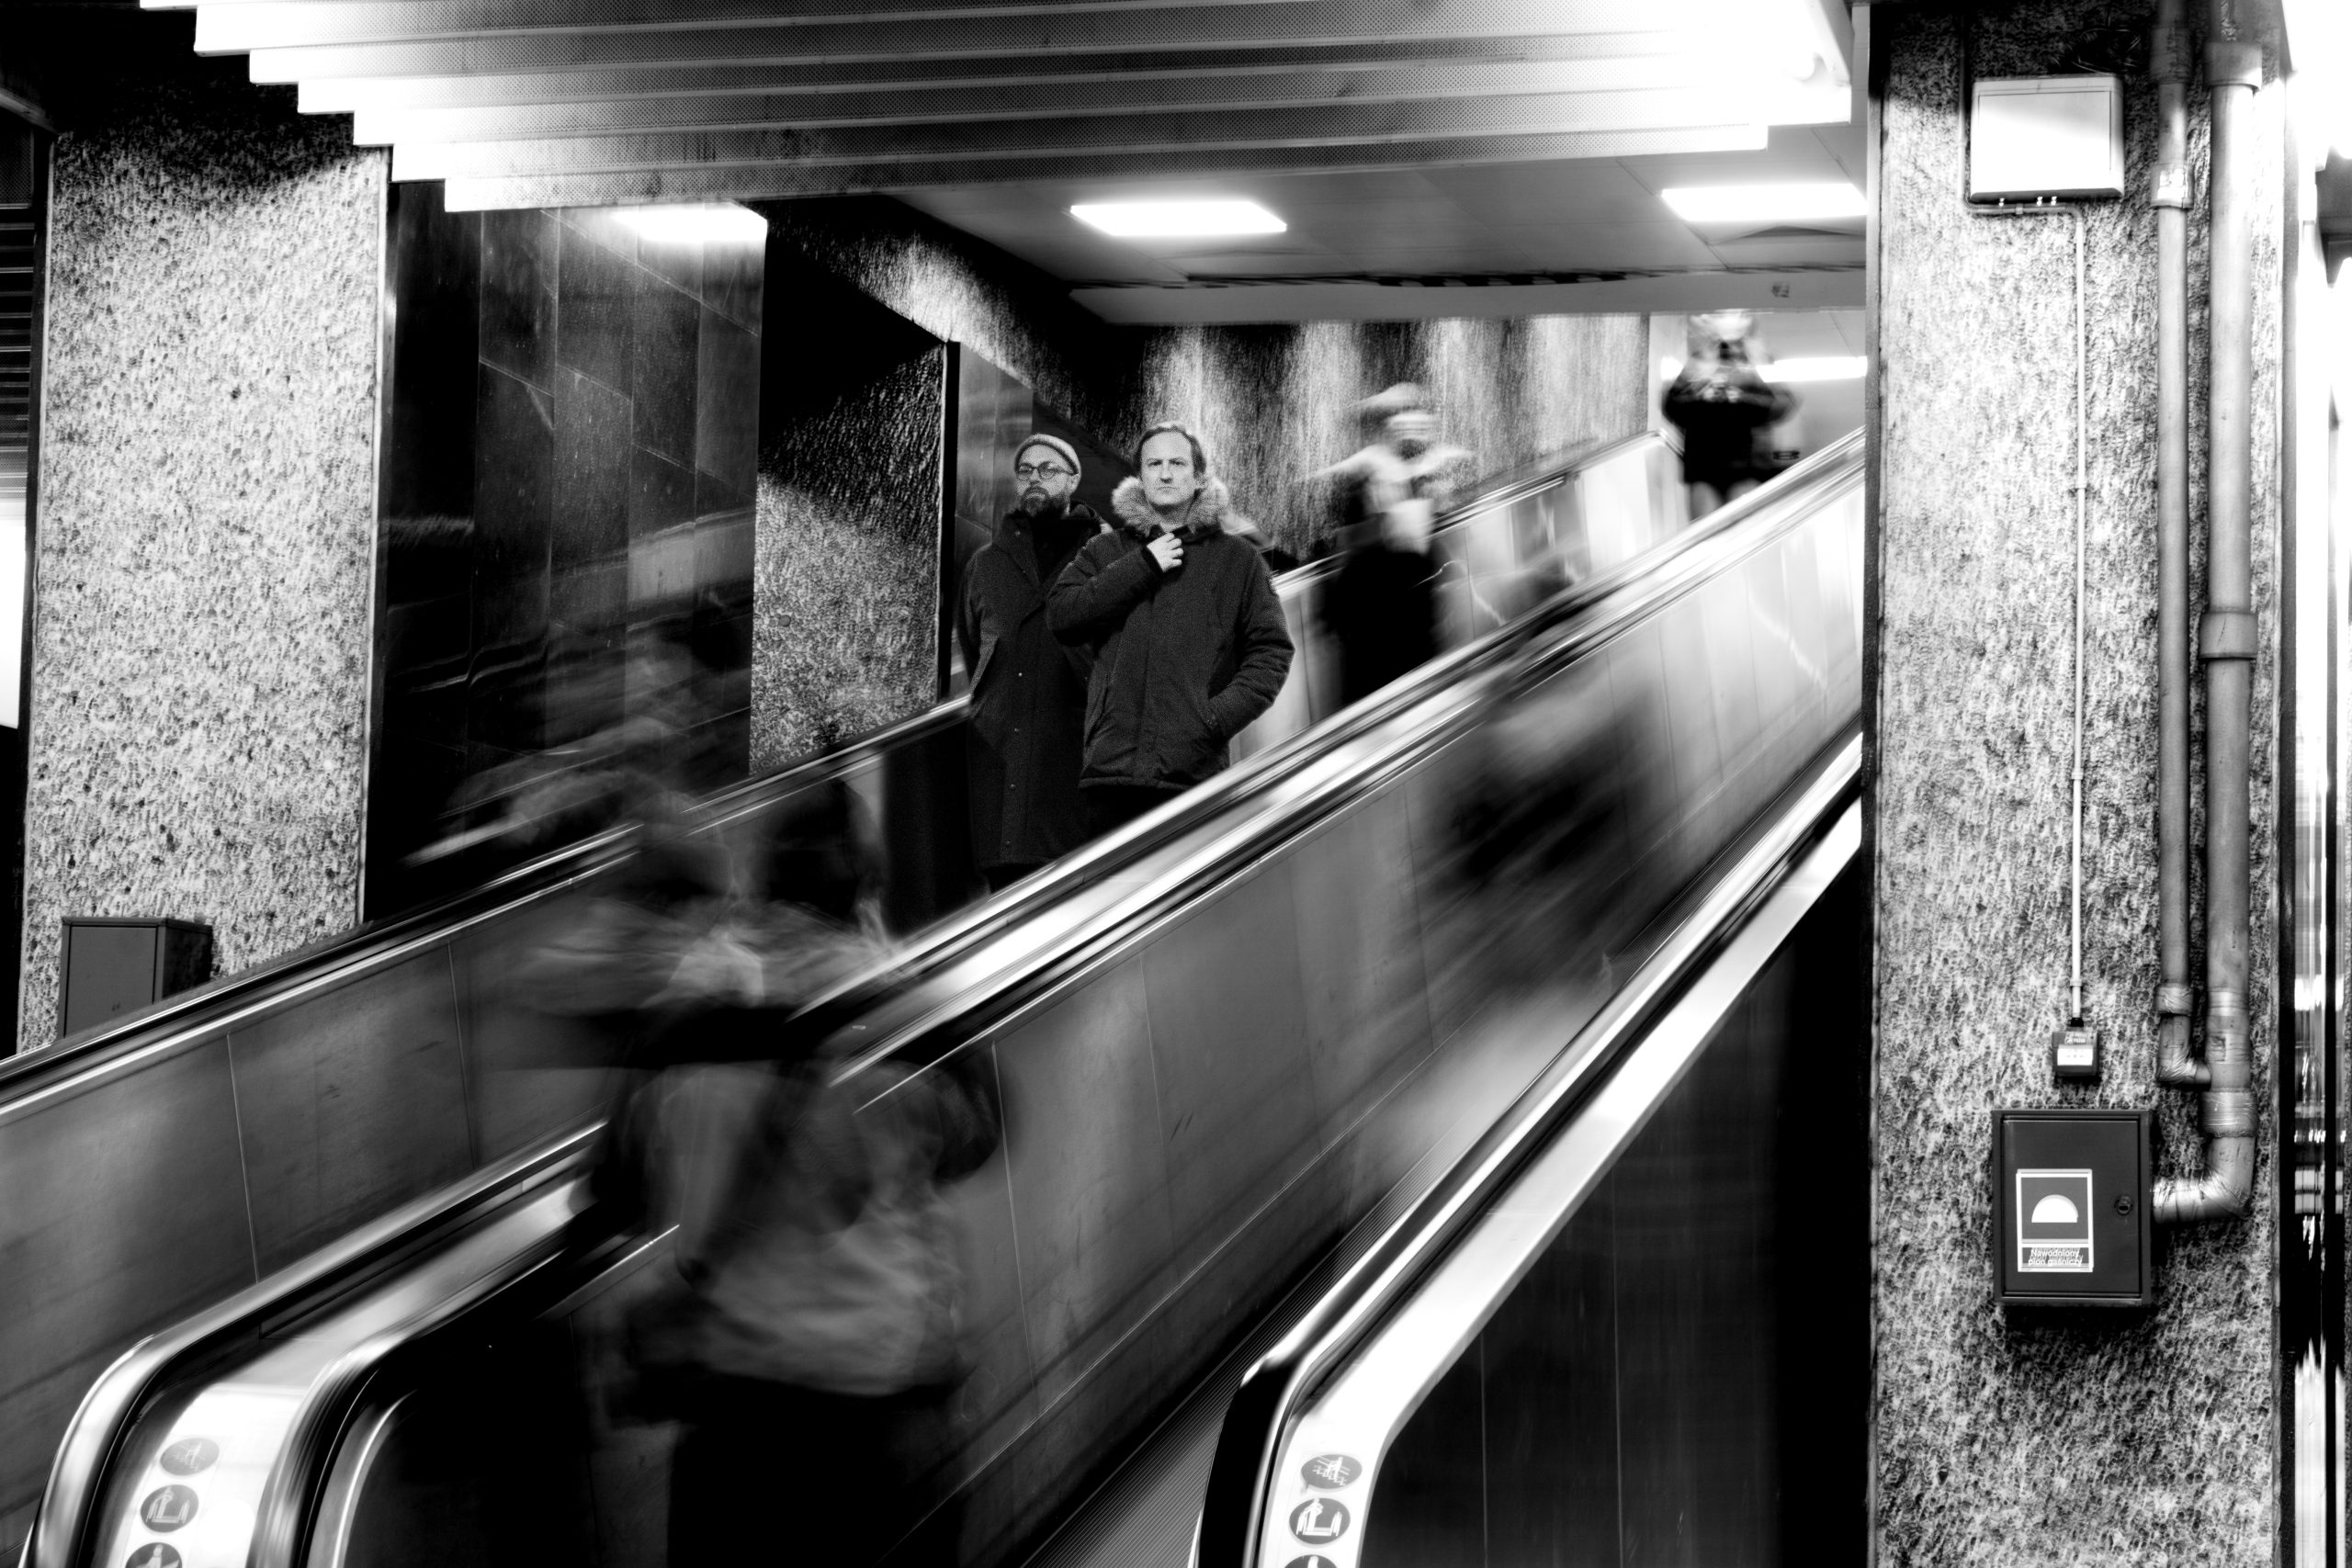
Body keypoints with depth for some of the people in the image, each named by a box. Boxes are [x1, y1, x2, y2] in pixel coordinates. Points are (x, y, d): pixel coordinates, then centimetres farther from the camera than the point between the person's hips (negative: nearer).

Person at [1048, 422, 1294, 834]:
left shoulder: (1235, 558, 11)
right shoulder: (1105, 551, 17)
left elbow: (1271, 650, 9)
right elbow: (1061, 614, 1)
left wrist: (1220, 716, -6)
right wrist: (1142, 567, -3)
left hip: (1195, 771, -2)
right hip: (1111, 766, 2)